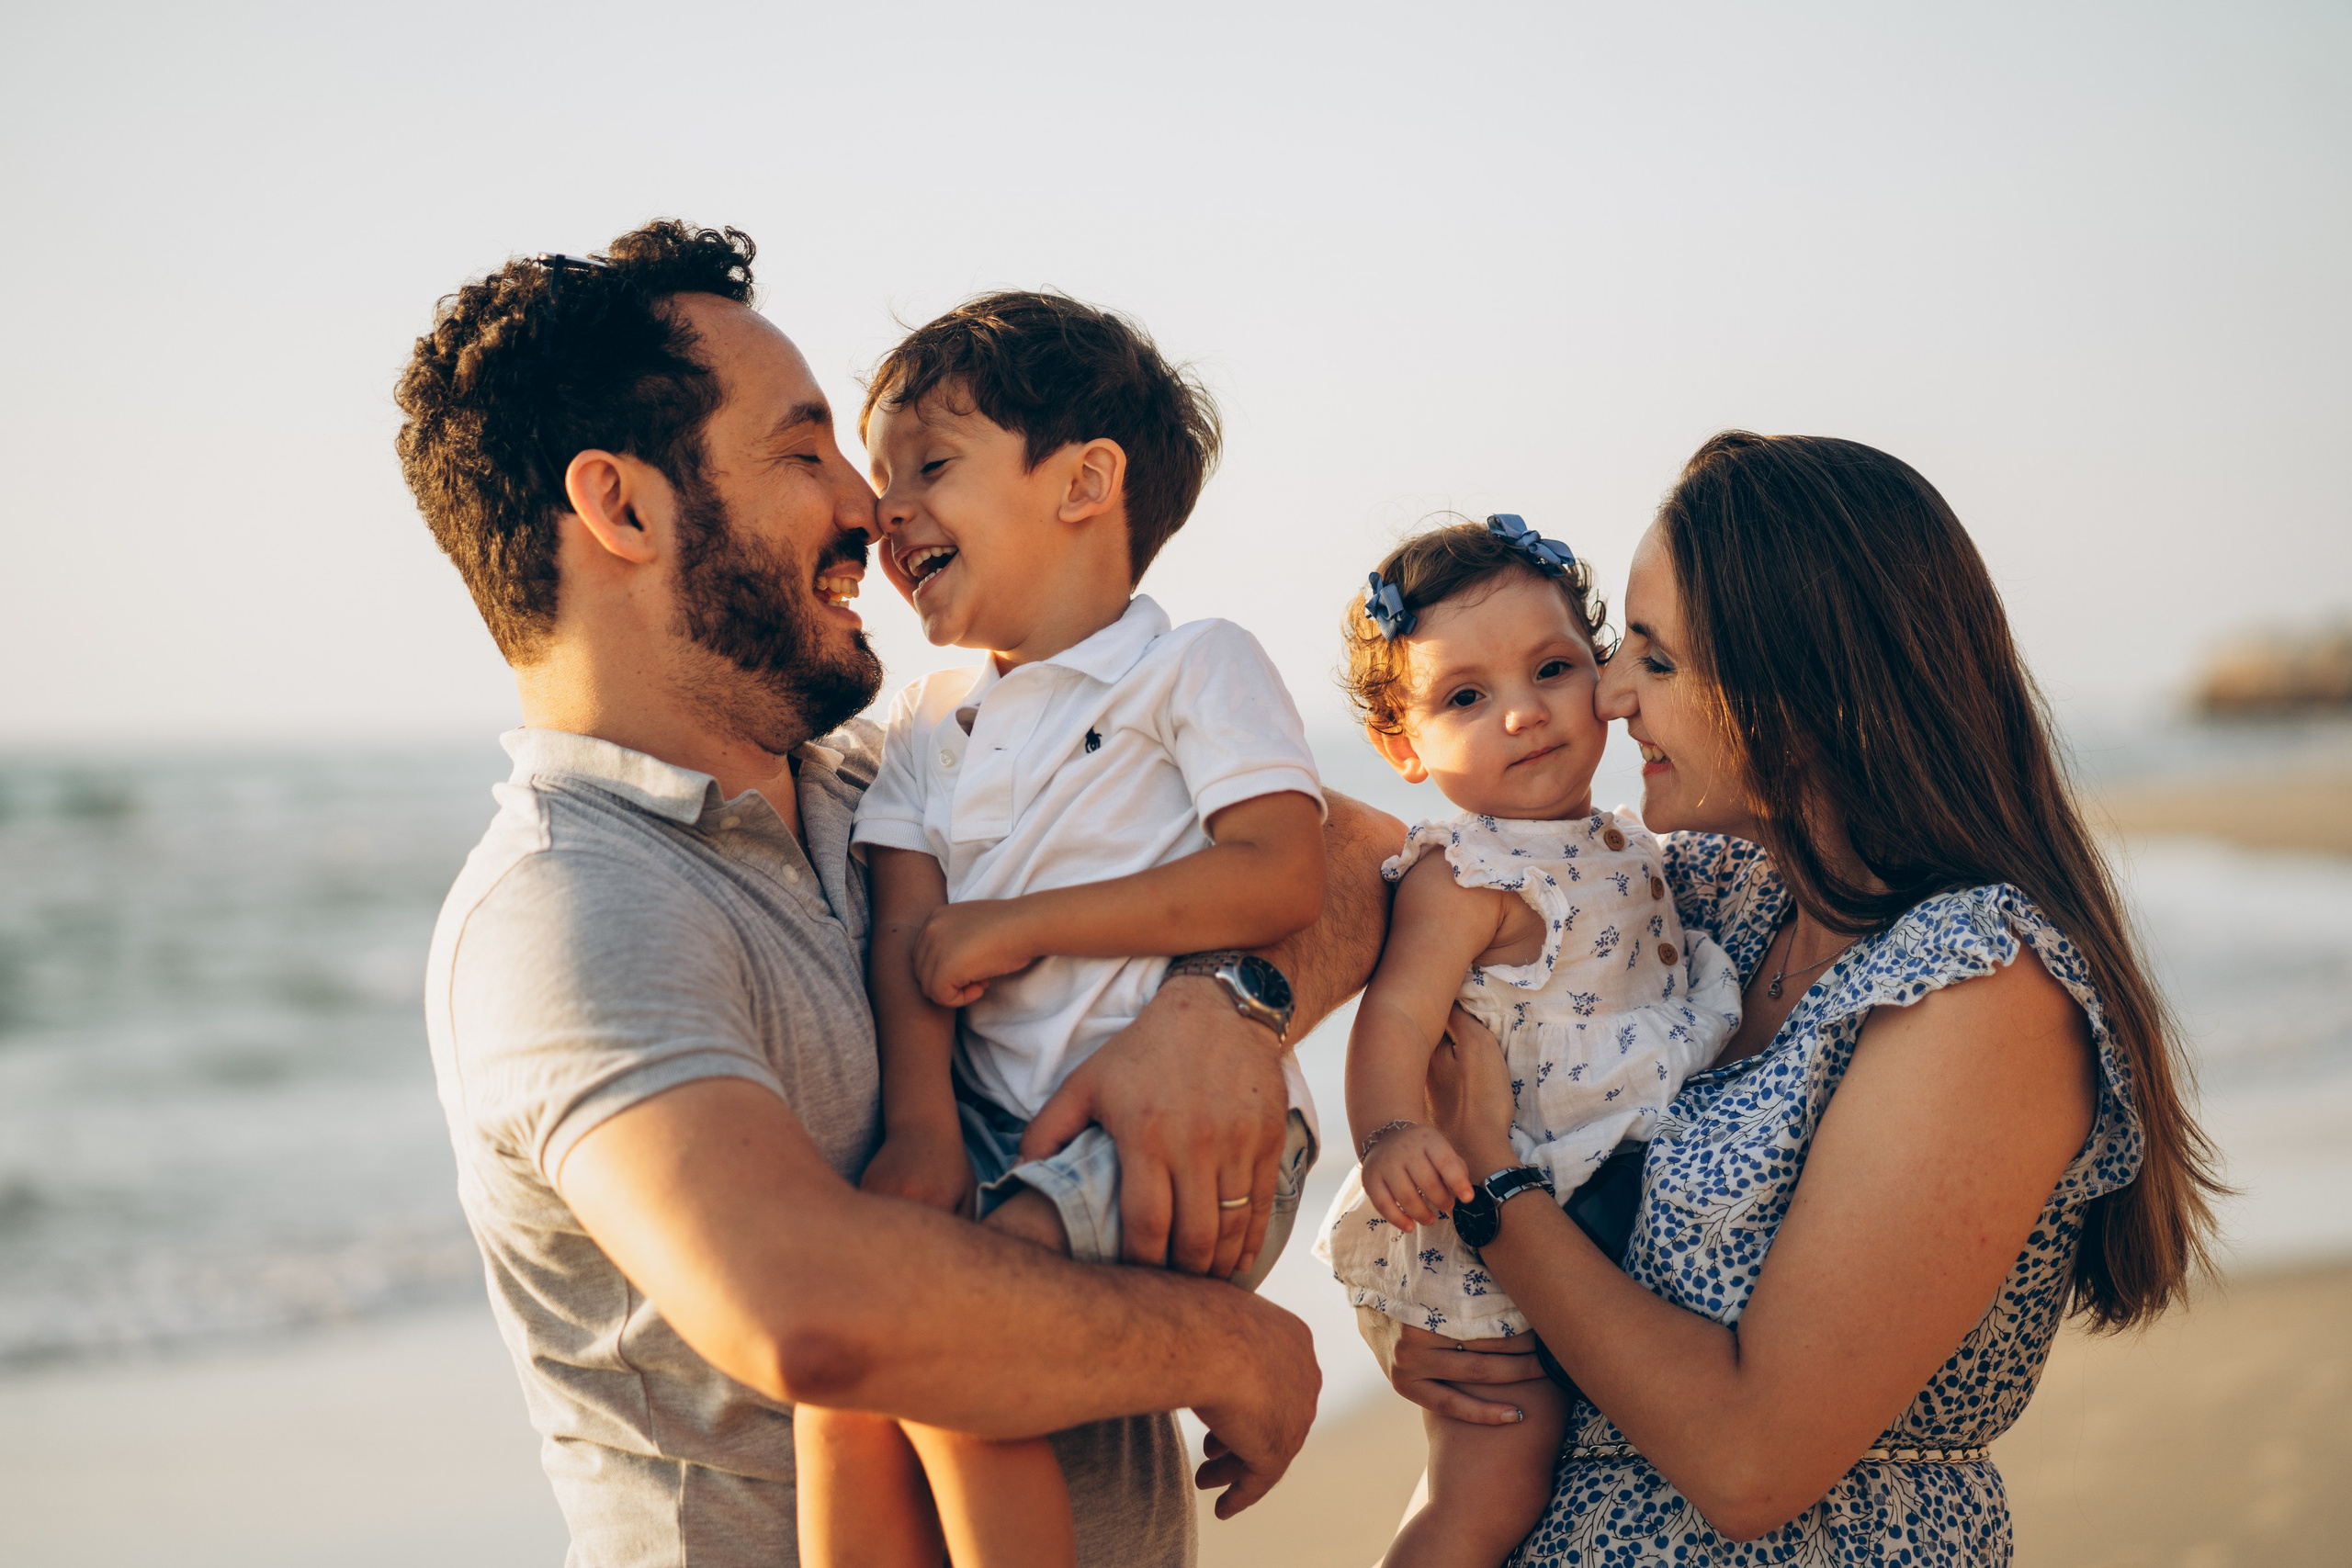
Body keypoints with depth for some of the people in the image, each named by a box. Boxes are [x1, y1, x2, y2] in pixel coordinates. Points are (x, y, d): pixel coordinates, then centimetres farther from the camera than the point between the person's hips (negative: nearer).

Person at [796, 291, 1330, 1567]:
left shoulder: (1197, 667, 2)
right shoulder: (929, 722, 18)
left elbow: (1283, 881, -12)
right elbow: (906, 932, 5)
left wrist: (1023, 925, -12)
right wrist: (920, 1127, -13)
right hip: (1001, 1127, 6)